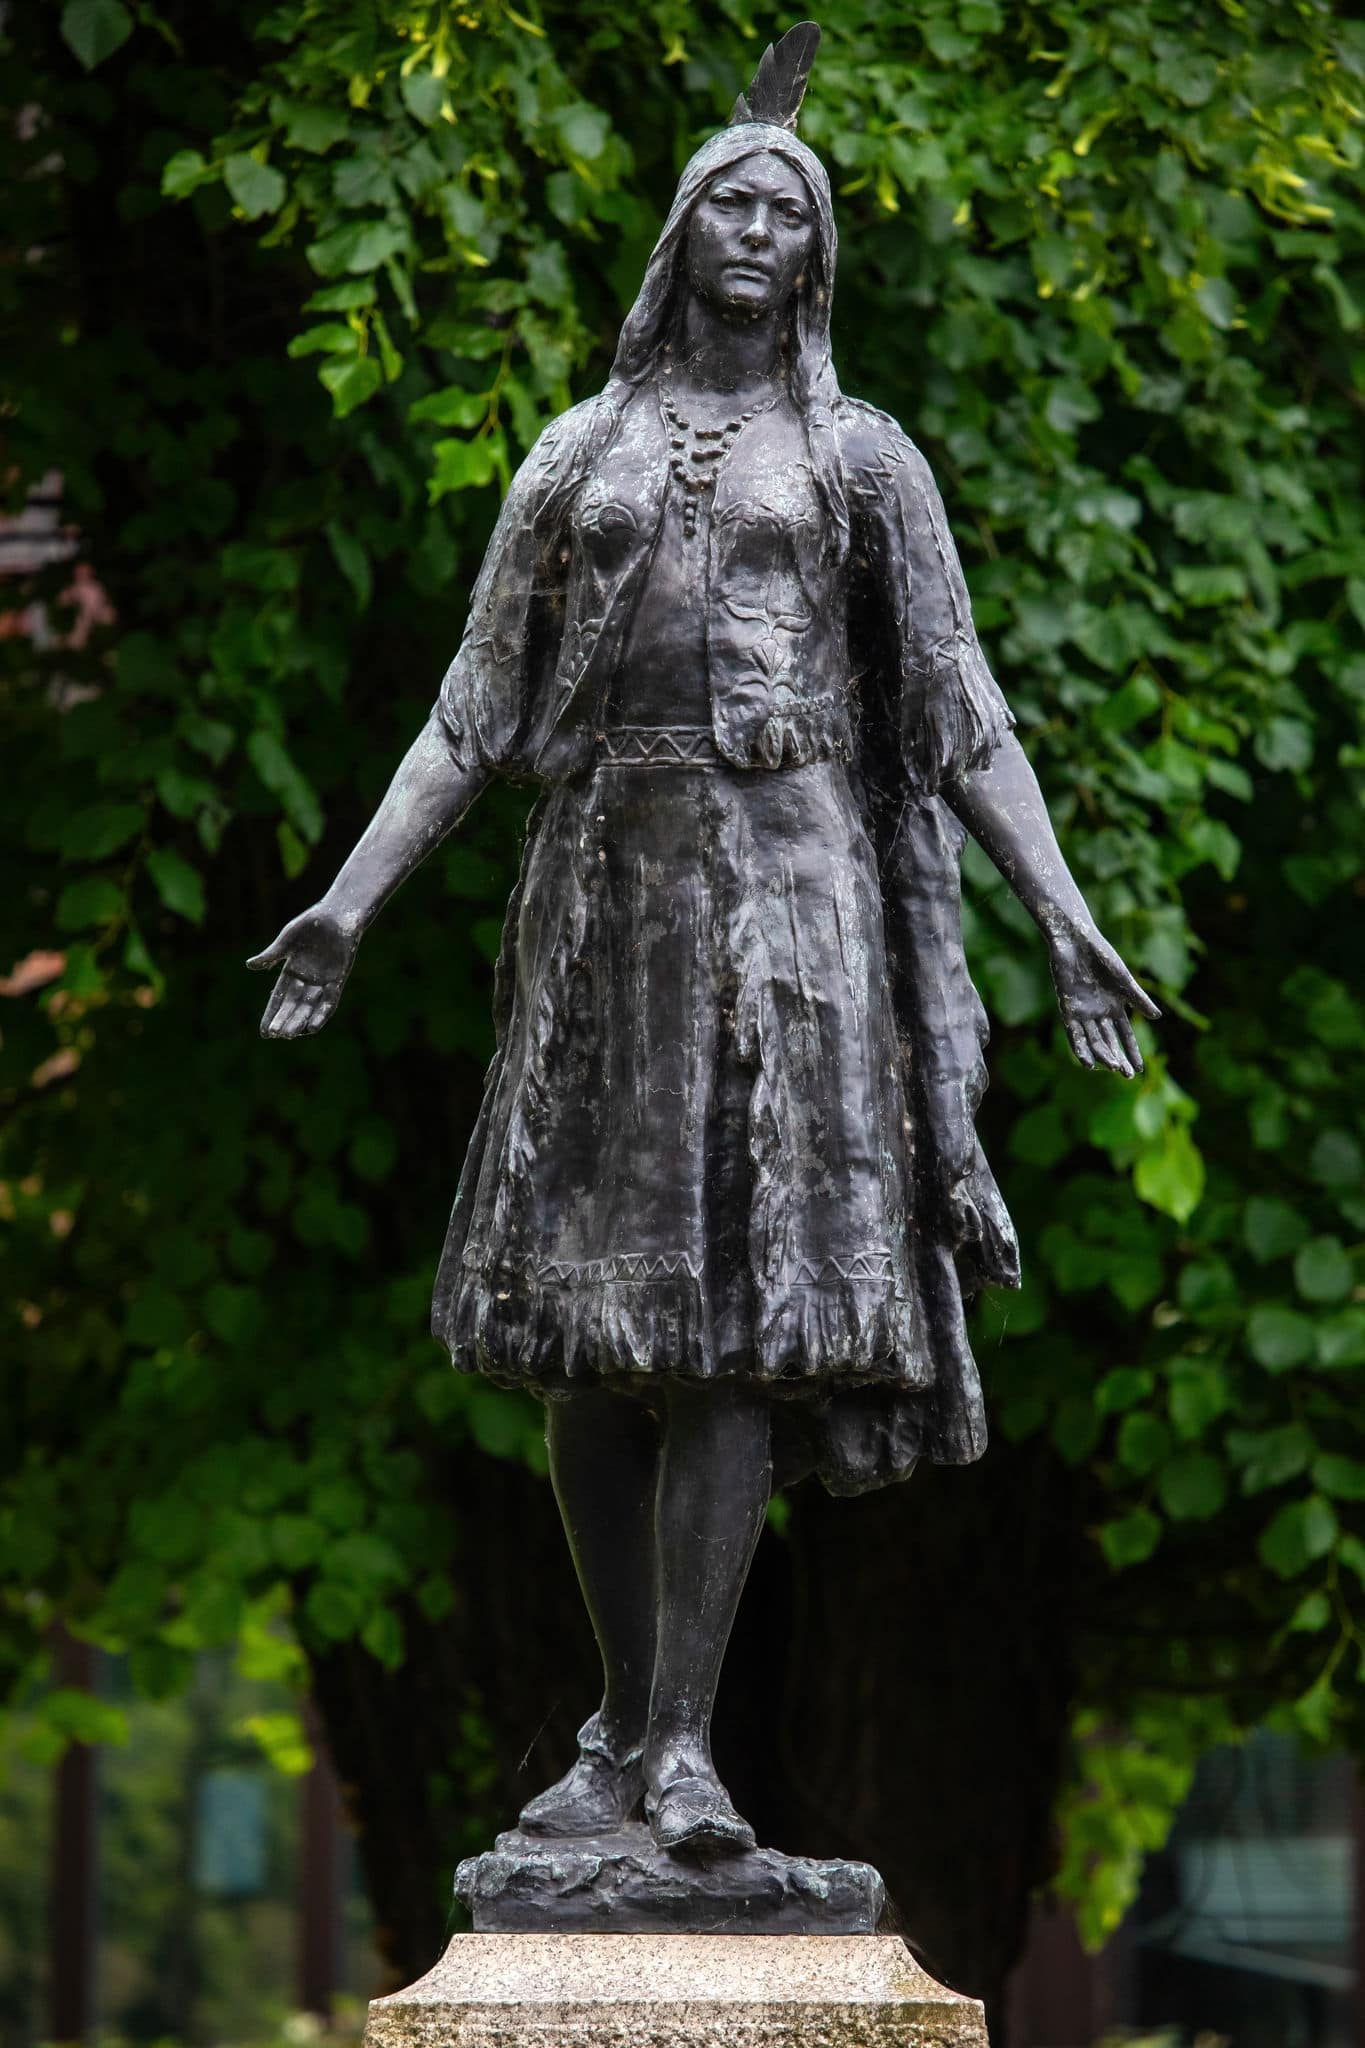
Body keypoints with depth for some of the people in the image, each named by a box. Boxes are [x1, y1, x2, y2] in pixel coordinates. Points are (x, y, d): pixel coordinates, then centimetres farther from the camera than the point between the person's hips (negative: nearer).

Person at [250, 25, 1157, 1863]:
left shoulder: (864, 459, 11)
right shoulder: (579, 454, 16)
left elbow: (962, 715, 7)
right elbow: (475, 710, 14)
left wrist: (1067, 920, -4)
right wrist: (353, 897, 3)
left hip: (791, 889, -2)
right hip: (609, 884, 2)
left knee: (746, 1310, -12)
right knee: (586, 1329, -1)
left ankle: (686, 1745, -14)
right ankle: (624, 1725, 11)